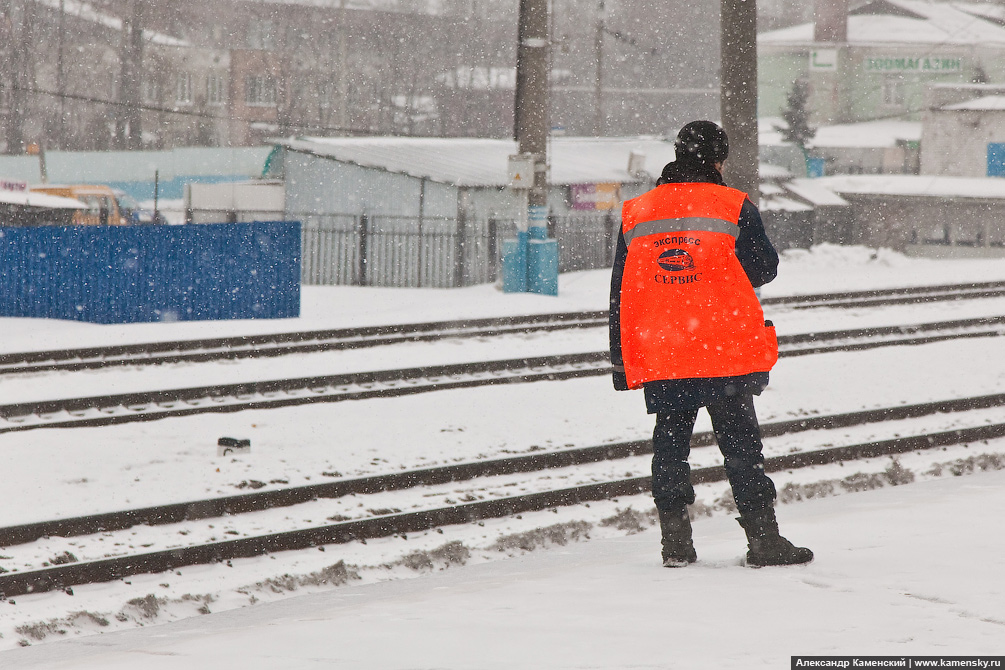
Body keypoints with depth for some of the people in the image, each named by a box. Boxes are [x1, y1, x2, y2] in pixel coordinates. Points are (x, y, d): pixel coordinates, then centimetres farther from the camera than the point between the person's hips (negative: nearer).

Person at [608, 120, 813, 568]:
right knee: (740, 445, 2)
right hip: (728, 353, -3)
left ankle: (675, 542, 7)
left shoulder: (636, 215, 7)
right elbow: (764, 269, 0)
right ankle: (763, 541, 2)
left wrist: (621, 360, 15)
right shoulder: (734, 208, -5)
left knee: (670, 443, 11)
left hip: (659, 359, 3)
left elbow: (621, 292, 9)